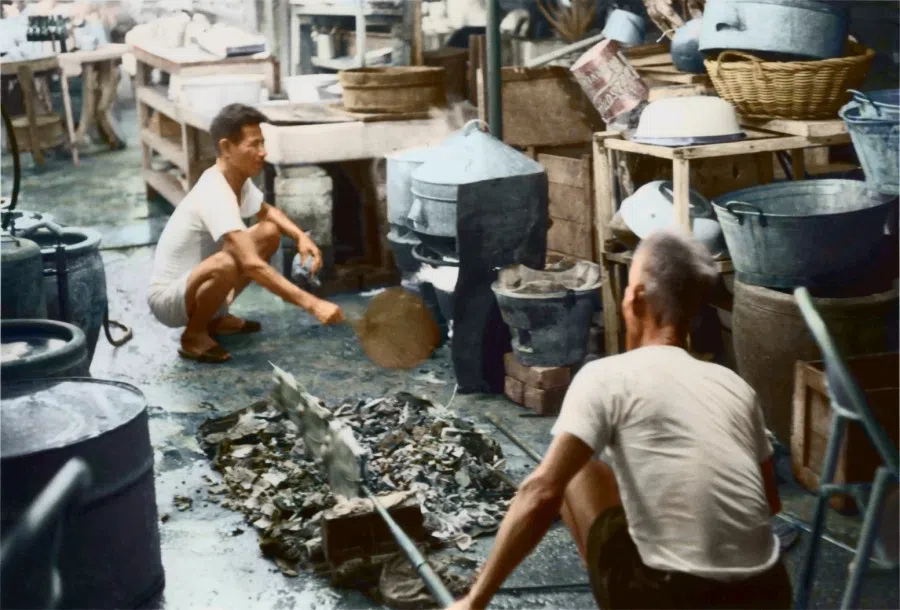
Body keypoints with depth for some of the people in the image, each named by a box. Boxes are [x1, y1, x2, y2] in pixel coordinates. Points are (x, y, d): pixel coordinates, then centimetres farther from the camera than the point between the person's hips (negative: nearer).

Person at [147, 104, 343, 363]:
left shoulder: (237, 180, -2)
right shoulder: (215, 195, -30)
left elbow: (266, 212, 19)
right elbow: (252, 265, -40)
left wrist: (301, 236, -2)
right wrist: (312, 304, -44)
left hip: (194, 284, 9)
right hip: (168, 298, -9)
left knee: (269, 232, 3)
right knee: (226, 264, -38)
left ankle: (215, 318, 12)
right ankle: (194, 334, -9)